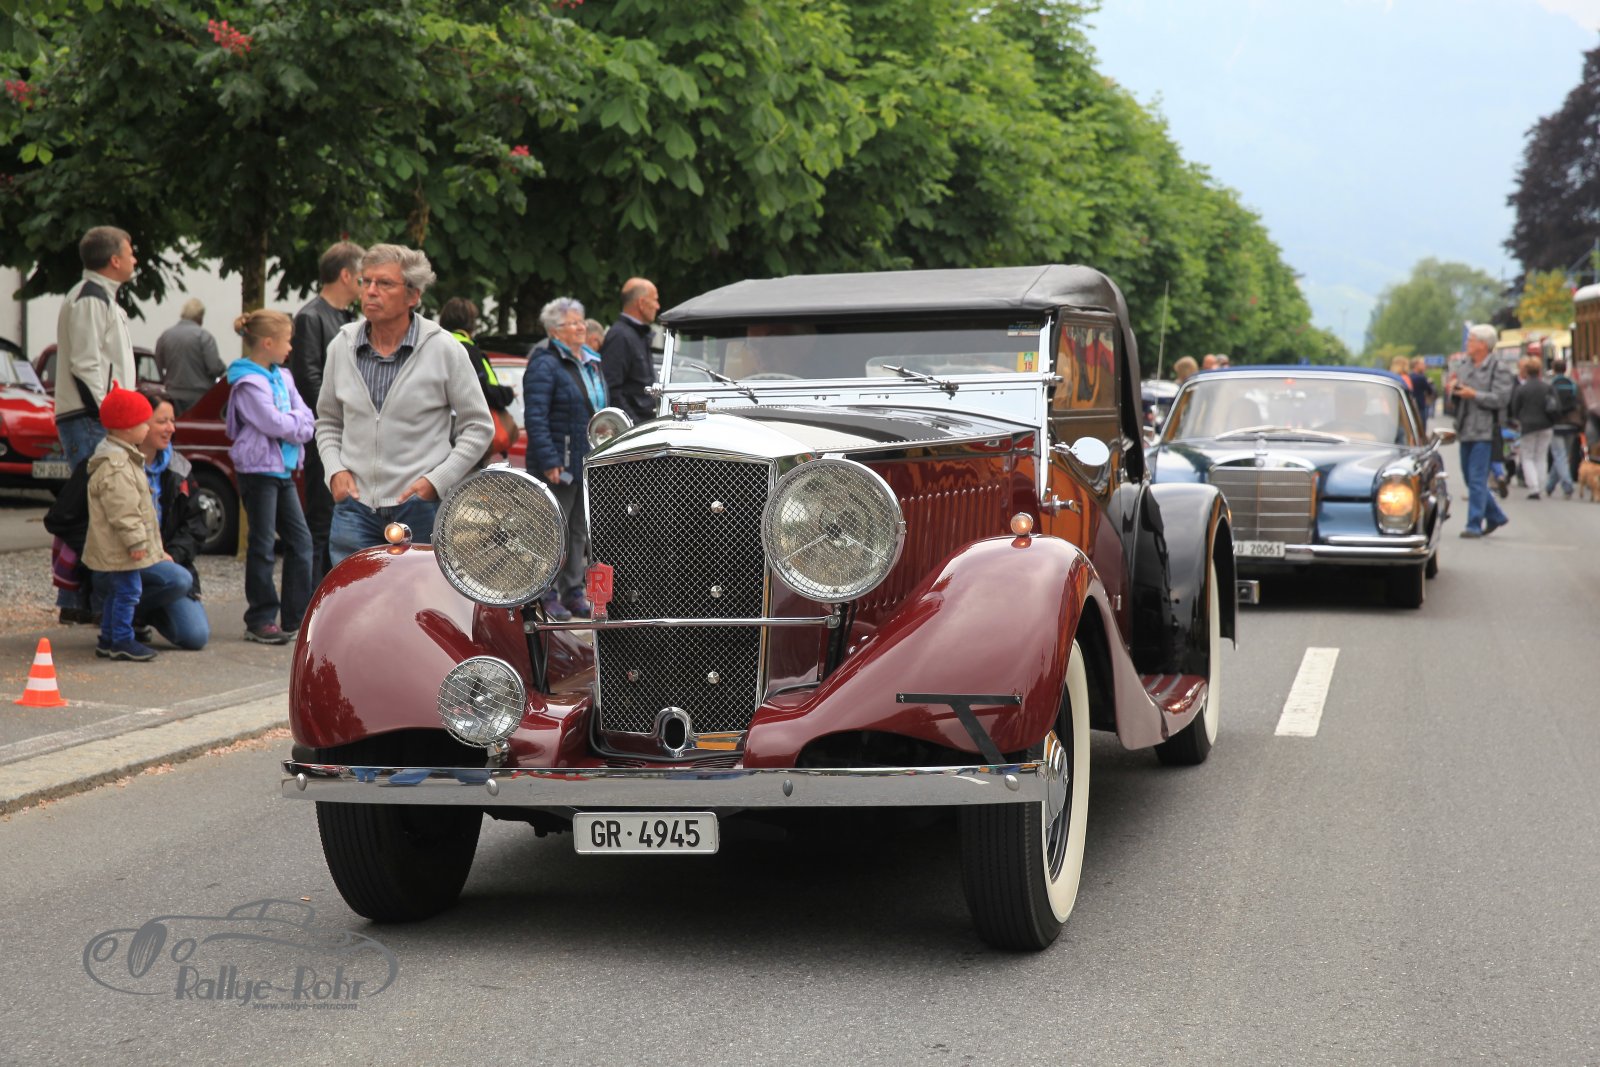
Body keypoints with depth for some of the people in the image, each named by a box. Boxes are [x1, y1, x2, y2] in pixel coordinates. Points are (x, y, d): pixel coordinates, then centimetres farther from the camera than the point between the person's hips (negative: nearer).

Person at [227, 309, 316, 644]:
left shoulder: (282, 377, 13)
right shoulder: (248, 383, -13)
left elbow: (306, 418, 9)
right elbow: (274, 423, -20)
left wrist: (292, 423, -11)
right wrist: (298, 423, -4)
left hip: (283, 469, 8)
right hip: (258, 469, -8)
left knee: (300, 540, 7)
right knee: (262, 546, -2)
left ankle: (295, 618, 14)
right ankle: (260, 621, 6)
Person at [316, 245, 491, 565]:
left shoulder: (444, 349, -1)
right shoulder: (341, 346, 9)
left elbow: (479, 427, 2)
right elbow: (328, 422, 21)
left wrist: (436, 481, -7)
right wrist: (335, 470, 3)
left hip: (421, 510, -3)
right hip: (355, 506, 3)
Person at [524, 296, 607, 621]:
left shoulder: (592, 361, 15)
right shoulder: (545, 364, -12)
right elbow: (535, 418, -17)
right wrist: (549, 461, -22)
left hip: (588, 462, 8)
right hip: (559, 465, -8)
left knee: (580, 530, 13)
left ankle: (573, 591, 21)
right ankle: (548, 596, 3)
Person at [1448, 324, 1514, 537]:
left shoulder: (1498, 369, -6)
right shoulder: (1464, 368, 14)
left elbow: (1501, 399, -15)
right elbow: (1454, 399, 16)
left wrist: (1474, 394, -20)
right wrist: (1450, 390, -6)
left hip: (1483, 432, -7)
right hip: (1465, 430, 8)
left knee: (1477, 479, -10)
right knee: (1470, 478, 13)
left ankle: (1474, 525, -6)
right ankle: (1495, 516, 28)